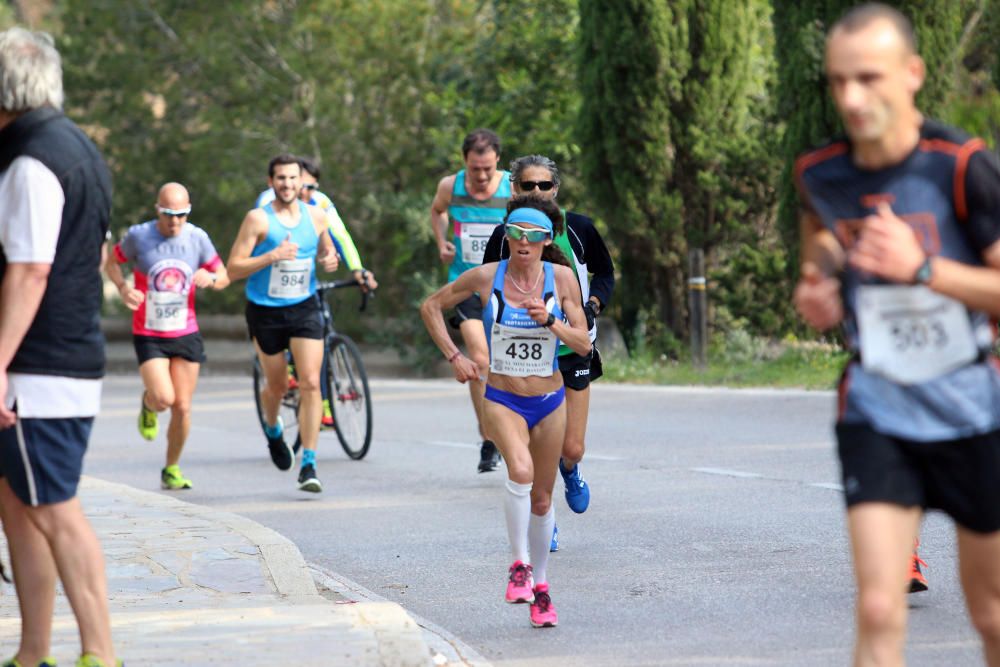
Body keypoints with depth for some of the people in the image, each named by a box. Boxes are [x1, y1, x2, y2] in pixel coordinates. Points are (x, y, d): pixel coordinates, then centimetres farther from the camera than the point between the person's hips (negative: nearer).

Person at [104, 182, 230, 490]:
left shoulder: (197, 238, -3)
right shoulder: (138, 236, -10)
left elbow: (223, 276, 8)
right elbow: (111, 262, 7)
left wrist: (211, 278, -17)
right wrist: (123, 287, -13)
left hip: (186, 335, 3)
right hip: (148, 336, -3)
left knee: (182, 408, 3)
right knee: (164, 398, -20)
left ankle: (172, 470, 22)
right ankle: (147, 403, 19)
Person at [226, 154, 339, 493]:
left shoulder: (315, 216, 3)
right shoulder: (258, 219, -10)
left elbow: (325, 250, 21)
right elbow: (233, 269, -13)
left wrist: (329, 260, -3)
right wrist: (271, 257, -25)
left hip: (304, 308, 2)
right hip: (265, 312, -2)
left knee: (311, 384, -12)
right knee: (277, 386, 12)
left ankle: (309, 465, -11)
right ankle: (273, 431, 47)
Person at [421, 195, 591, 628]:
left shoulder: (562, 278, -7)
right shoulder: (485, 277, -9)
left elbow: (584, 345, -7)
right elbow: (431, 307, 4)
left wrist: (551, 322, -24)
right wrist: (453, 357, -3)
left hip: (549, 402, 2)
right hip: (502, 401, -2)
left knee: (541, 498, 12)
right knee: (520, 471, -30)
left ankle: (539, 584, 29)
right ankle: (520, 565, -19)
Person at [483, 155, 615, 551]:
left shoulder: (578, 229, -4)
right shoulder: (504, 237, -6)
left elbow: (605, 273, 12)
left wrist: (594, 304, -6)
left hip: (573, 349, 1)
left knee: (572, 449, -1)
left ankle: (569, 470, 37)